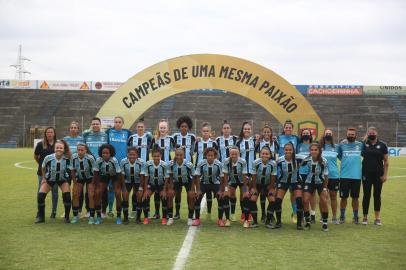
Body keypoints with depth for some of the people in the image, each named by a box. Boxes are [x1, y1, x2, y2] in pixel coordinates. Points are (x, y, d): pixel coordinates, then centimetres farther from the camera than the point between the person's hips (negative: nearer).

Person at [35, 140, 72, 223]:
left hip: (63, 179, -1)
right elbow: (43, 167, -5)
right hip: (50, 179, 1)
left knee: (67, 196, -19)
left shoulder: (67, 158, -27)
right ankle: (40, 217, 7)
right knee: (40, 196, -12)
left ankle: (67, 217, 1)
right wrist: (43, 178, 0)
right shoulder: (48, 158, -27)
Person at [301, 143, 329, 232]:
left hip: (320, 182, -1)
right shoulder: (306, 160, -18)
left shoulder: (323, 161, -20)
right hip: (309, 182, 1)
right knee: (305, 200, -12)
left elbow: (326, 176, -12)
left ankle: (325, 223, 7)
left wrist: (325, 188, -12)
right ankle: (307, 222, 5)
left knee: (324, 201, -11)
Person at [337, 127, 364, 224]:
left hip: (356, 176, 1)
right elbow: (339, 156, 13)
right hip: (344, 176, -1)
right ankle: (342, 216, 16)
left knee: (355, 197, 7)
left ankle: (355, 216, 19)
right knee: (344, 197, 4)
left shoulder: (360, 145, 5)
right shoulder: (342, 145, 4)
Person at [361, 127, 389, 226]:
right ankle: (365, 217, 12)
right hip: (366, 174, 0)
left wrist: (385, 174, -6)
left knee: (377, 195, 7)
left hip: (378, 175, 0)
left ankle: (377, 218, 14)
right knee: (366, 195, 4)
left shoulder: (382, 145, 1)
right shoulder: (364, 144, 4)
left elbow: (386, 161, 1)